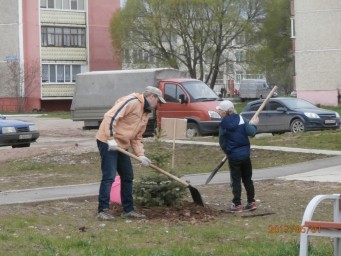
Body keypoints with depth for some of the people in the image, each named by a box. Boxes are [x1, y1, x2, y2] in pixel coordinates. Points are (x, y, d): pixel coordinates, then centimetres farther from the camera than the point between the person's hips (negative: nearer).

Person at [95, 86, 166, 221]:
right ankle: (103, 210, -10)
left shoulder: (145, 115, 16)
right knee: (109, 176, -13)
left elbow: (137, 138, 18)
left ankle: (128, 209, 21)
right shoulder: (132, 101, -14)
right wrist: (111, 138, -25)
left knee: (127, 177, 12)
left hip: (121, 145, 10)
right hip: (107, 142, -10)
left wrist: (141, 155, 3)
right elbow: (111, 116, -24)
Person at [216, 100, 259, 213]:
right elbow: (251, 132, -9)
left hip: (233, 157, -3)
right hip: (245, 154, 4)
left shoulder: (223, 125, -9)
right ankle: (251, 202, 17)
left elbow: (222, 143, -4)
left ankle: (237, 204, 4)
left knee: (236, 180, 4)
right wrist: (253, 124, 10)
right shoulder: (241, 119, -2)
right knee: (247, 179, 14)